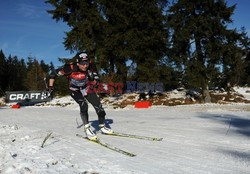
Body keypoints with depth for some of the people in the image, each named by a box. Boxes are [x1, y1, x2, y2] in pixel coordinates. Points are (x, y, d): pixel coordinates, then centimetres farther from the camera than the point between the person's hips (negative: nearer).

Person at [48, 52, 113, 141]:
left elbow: (95, 75, -7)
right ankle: (87, 128, -14)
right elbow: (53, 73, -22)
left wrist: (95, 81, -28)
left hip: (86, 88, 4)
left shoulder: (90, 66, -26)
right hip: (75, 90, -3)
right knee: (83, 105, -29)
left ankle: (102, 127, 19)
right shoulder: (70, 68, -33)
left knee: (98, 105, -3)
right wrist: (50, 87, -22)